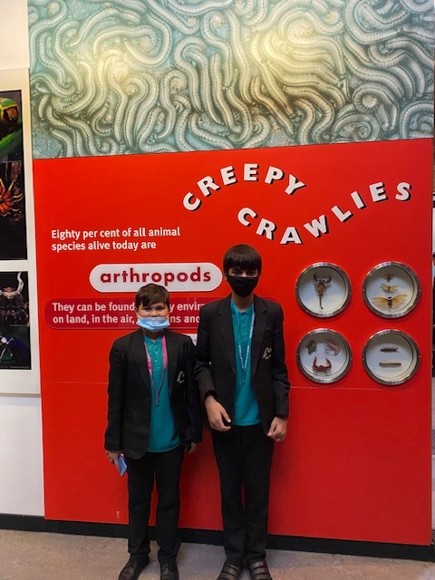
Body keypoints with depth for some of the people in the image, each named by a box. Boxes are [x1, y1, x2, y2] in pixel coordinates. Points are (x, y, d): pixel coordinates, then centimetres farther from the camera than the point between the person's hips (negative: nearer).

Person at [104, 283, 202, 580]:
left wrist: (194, 433, -1)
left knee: (169, 500, 17)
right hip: (136, 441, 1)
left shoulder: (183, 344, -6)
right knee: (138, 501, 20)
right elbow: (116, 398, -4)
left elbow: (192, 392, -3)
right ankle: (138, 554, 42)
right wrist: (113, 441, -1)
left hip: (172, 440, 0)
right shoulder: (123, 347, -6)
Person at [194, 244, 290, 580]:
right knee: (230, 490, 16)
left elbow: (278, 367, -1)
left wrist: (282, 414, -4)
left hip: (260, 419, 0)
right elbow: (201, 363, 0)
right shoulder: (210, 313, -4)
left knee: (258, 490, 15)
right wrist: (210, 399, -15)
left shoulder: (272, 312, -3)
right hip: (225, 418, 0)